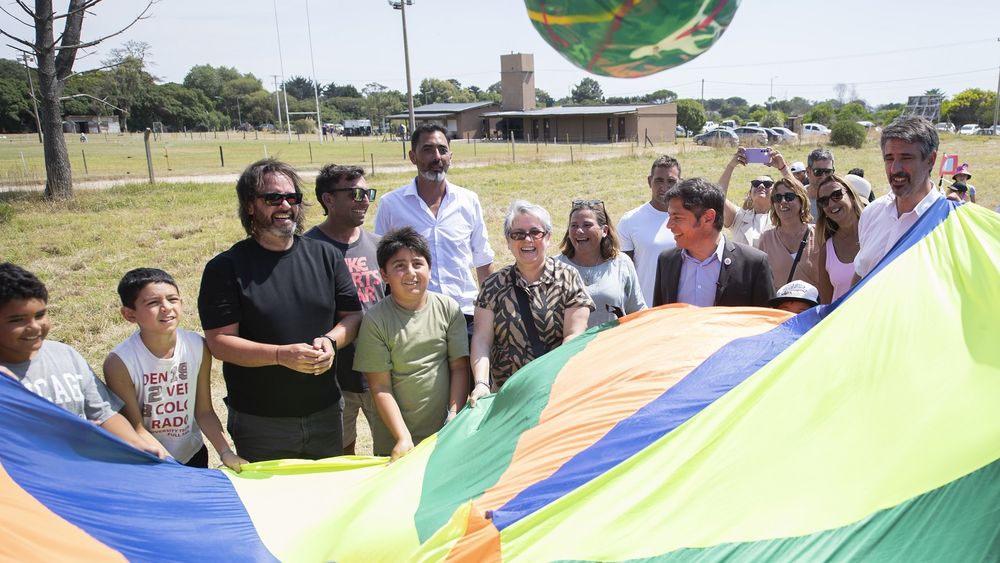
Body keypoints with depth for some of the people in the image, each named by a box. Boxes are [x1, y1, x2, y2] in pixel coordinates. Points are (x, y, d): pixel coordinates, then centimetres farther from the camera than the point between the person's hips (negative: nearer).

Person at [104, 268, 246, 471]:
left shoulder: (198, 347, -12)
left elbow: (204, 412, -5)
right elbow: (136, 429, -17)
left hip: (194, 457, 3)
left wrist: (226, 453, -16)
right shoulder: (119, 363, -22)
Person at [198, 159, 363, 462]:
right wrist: (282, 355, -24)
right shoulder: (226, 267, -7)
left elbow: (353, 315, 8)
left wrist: (331, 342, -13)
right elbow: (219, 341, -11)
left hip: (325, 413, 4)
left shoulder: (327, 256, 4)